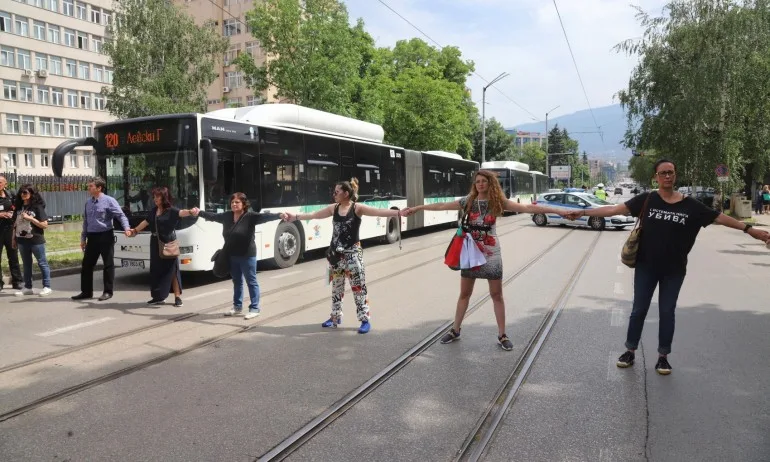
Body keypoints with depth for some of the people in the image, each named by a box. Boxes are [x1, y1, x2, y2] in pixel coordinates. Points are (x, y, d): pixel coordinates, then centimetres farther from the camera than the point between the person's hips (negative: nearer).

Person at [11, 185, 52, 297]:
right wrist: (14, 238, 10)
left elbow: (45, 225, -11)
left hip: (36, 240, -5)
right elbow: (15, 224, 12)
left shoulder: (37, 207, -7)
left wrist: (30, 218, -17)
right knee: (26, 264, 12)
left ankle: (47, 287, 6)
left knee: (42, 263, 2)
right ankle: (27, 287, 20)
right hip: (22, 240, 5)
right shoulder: (18, 207, 7)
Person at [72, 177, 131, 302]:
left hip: (106, 236, -6)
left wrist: (126, 228, -31)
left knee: (108, 264, 1)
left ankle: (108, 292, 10)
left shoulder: (109, 201, -7)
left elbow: (121, 215, -14)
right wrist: (83, 238, 15)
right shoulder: (88, 203, 13)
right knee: (87, 264, 8)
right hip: (92, 237, 7)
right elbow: (86, 221, 17)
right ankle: (86, 292, 19)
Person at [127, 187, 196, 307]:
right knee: (156, 269, 8)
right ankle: (158, 297, 15)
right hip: (156, 243, 7)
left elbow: (181, 213, -30)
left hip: (168, 243, -6)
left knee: (172, 269, -3)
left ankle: (178, 296, 2)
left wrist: (191, 212, -52)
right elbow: (146, 222, 23)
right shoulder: (153, 210, 9)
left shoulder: (171, 210, -11)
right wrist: (135, 230, 35)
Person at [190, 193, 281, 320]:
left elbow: (265, 217, -24)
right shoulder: (227, 216, 4)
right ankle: (237, 308, 29)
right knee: (237, 282, 17)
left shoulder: (250, 217, -13)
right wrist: (199, 213, 20)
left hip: (247, 255, -6)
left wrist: (280, 215, -38)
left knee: (251, 282, 2)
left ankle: (254, 309, 8)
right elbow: (213, 216, 16)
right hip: (231, 256, 6)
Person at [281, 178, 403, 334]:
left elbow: (379, 212, -22)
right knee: (336, 287, 15)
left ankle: (365, 320, 5)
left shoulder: (357, 208, -10)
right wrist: (294, 216, 11)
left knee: (359, 288, -3)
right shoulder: (333, 208, 5)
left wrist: (399, 213, -35)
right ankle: (335, 317, 29)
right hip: (336, 254, 6)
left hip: (352, 253, -5)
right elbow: (313, 215, 11)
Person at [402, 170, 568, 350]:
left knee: (496, 295, 5)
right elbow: (442, 206, 5)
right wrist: (417, 208, 9)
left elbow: (527, 208, -11)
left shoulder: (498, 202, -5)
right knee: (464, 293, 12)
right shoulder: (468, 201, 0)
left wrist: (559, 211, -18)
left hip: (491, 254, -2)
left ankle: (502, 335, 16)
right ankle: (455, 330, 25)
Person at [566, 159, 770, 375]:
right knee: (639, 309, 8)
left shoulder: (690, 205, -2)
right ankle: (630, 352, 22)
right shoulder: (647, 200, -7)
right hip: (646, 267, -1)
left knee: (667, 312, 10)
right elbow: (615, 209, -12)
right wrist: (584, 212, -19)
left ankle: (663, 357, 23)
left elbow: (720, 217, 4)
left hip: (674, 270, 1)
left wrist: (750, 229, 3)